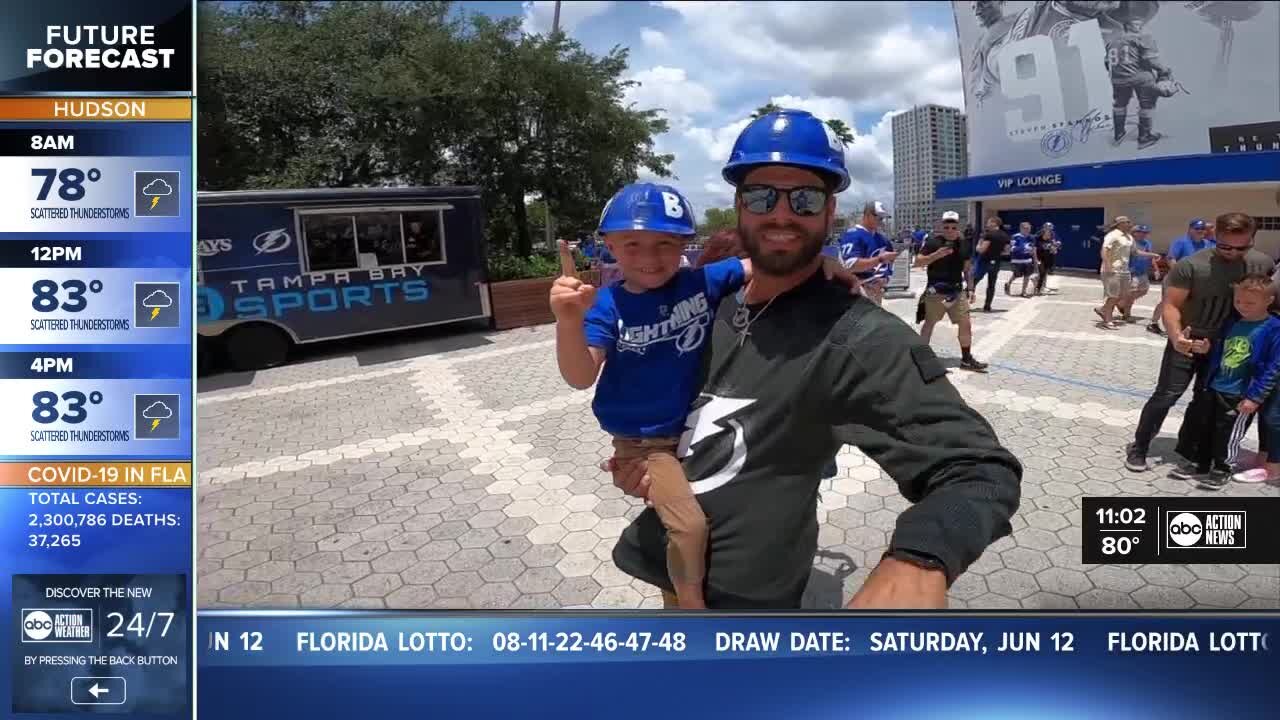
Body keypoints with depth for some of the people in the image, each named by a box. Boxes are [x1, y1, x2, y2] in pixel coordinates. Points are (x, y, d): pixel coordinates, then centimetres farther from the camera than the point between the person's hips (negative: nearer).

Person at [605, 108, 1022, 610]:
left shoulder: (859, 337, -25)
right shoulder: (714, 305, -1)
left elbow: (981, 470, -32)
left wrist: (920, 561, -52)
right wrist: (641, 462, -4)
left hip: (741, 588, -6)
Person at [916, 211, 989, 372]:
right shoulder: (933, 242, -9)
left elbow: (967, 268, 16)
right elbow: (918, 262, -12)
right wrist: (936, 254, -25)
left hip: (957, 291, 5)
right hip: (935, 291, -4)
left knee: (966, 324, 3)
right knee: (929, 323, 8)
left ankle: (966, 359, 14)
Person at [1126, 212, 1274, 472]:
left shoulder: (1263, 264, -8)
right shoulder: (1191, 265, -20)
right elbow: (1172, 305, -19)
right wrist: (1176, 337, -35)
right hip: (1188, 341, -4)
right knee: (1166, 395, -6)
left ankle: (1187, 450, 27)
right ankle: (1139, 447, 4)